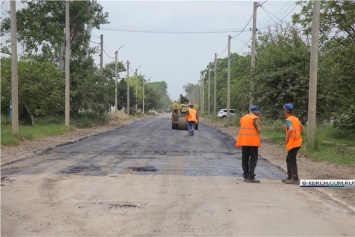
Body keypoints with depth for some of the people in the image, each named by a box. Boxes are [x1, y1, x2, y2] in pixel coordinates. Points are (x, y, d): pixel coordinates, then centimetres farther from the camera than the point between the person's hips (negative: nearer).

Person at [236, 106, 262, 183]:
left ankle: (245, 176, 15)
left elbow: (242, 128, 15)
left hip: (243, 141, 6)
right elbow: (259, 129, -10)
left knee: (245, 158, 11)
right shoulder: (255, 118, -8)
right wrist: (259, 122, 4)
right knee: (253, 159, 0)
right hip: (253, 141, -6)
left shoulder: (243, 117, 14)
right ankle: (251, 177, -5)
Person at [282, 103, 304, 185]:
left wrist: (287, 138, -20)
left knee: (292, 160, -3)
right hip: (297, 142, 9)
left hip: (292, 143, -9)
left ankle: (295, 179, -2)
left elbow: (291, 129, -31)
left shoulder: (288, 120, -14)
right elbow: (301, 128, 25)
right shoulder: (296, 118, 13)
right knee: (289, 159, 18)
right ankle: (290, 177, 23)